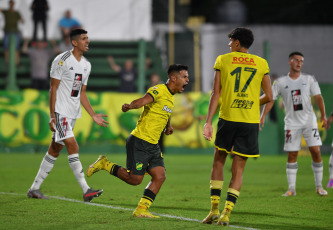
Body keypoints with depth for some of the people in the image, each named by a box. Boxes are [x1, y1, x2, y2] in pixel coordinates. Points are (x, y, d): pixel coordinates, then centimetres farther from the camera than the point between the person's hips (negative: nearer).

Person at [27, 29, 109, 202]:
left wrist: (93, 115, 14)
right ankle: (86, 191, -17)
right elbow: (53, 89, -10)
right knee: (73, 147, -15)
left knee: (54, 150, 11)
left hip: (72, 114, 8)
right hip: (60, 112, -8)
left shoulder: (86, 65, 13)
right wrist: (52, 115, -15)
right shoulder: (62, 60, -11)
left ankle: (34, 188, 18)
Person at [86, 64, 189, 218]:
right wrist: (129, 106, -52)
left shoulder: (171, 96, 14)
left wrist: (168, 126, 32)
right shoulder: (159, 90, -14)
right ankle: (104, 164, 12)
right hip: (139, 142, -9)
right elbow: (143, 100, -34)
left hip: (153, 145, 9)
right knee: (134, 179, -7)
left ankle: (141, 210, 4)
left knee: (160, 176, -3)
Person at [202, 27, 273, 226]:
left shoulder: (223, 60, 3)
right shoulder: (261, 64, 6)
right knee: (238, 168, 6)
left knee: (219, 161, 16)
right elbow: (269, 96, 6)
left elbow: (216, 94, -2)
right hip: (250, 121, 1)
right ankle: (227, 213, -2)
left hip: (227, 118, -1)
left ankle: (215, 208, 10)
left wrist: (208, 122, -2)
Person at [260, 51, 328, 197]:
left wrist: (323, 116, -5)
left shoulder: (309, 79, 5)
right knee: (292, 155, -1)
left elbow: (318, 98, 3)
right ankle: (291, 189, 5)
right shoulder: (280, 82, 3)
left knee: (316, 151, -8)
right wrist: (262, 117, -4)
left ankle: (319, 186, 3)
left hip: (309, 120, 0)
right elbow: (270, 99, 5)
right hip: (292, 123, 0)